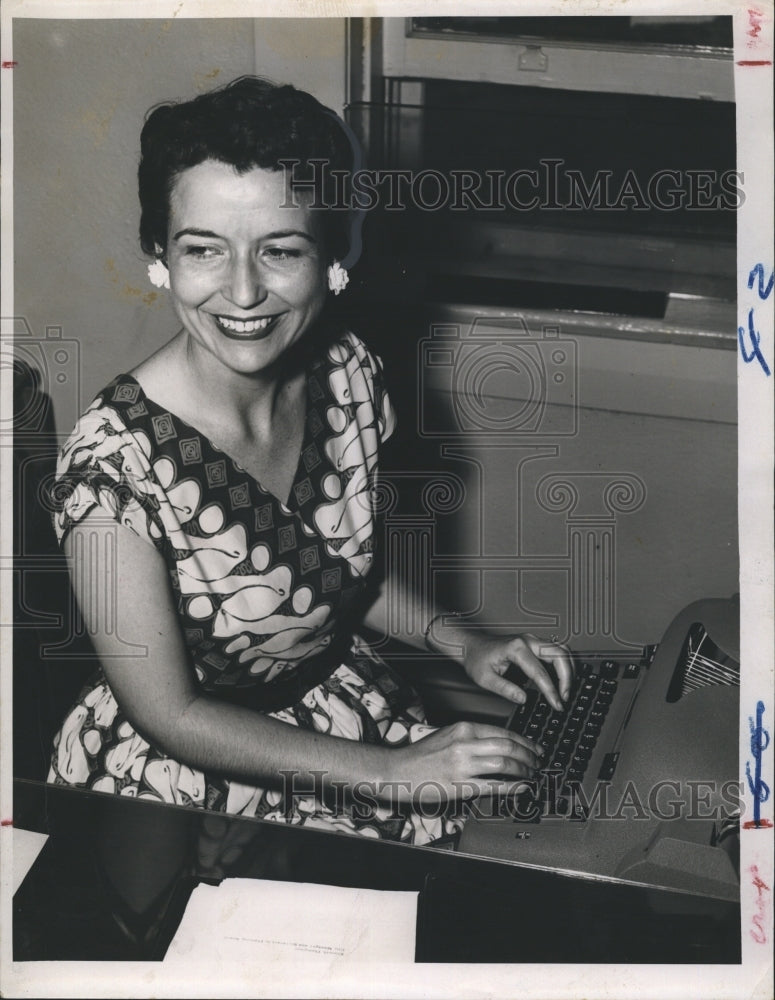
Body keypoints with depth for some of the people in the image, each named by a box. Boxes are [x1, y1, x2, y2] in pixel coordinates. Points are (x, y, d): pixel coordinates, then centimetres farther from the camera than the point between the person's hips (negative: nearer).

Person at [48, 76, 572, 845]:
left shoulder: (349, 375, -10)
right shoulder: (112, 460, -28)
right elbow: (170, 716, -20)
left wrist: (464, 642, -7)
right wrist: (384, 772, -21)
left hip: (336, 691, 6)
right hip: (176, 764, -5)